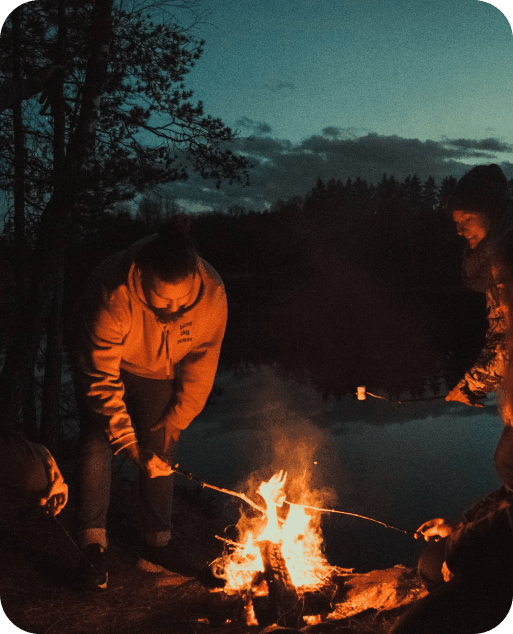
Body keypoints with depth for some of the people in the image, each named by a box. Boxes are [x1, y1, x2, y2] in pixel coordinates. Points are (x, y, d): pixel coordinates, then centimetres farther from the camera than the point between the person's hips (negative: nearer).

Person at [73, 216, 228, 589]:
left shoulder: (212, 296, -32)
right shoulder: (113, 295, -41)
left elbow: (200, 372, -16)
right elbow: (101, 380, -32)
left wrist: (170, 428, -12)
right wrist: (130, 446, -32)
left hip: (158, 372, 3)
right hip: (107, 366, -2)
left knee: (159, 454, 2)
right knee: (98, 445, -15)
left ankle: (158, 545, 17)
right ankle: (94, 547, -2)